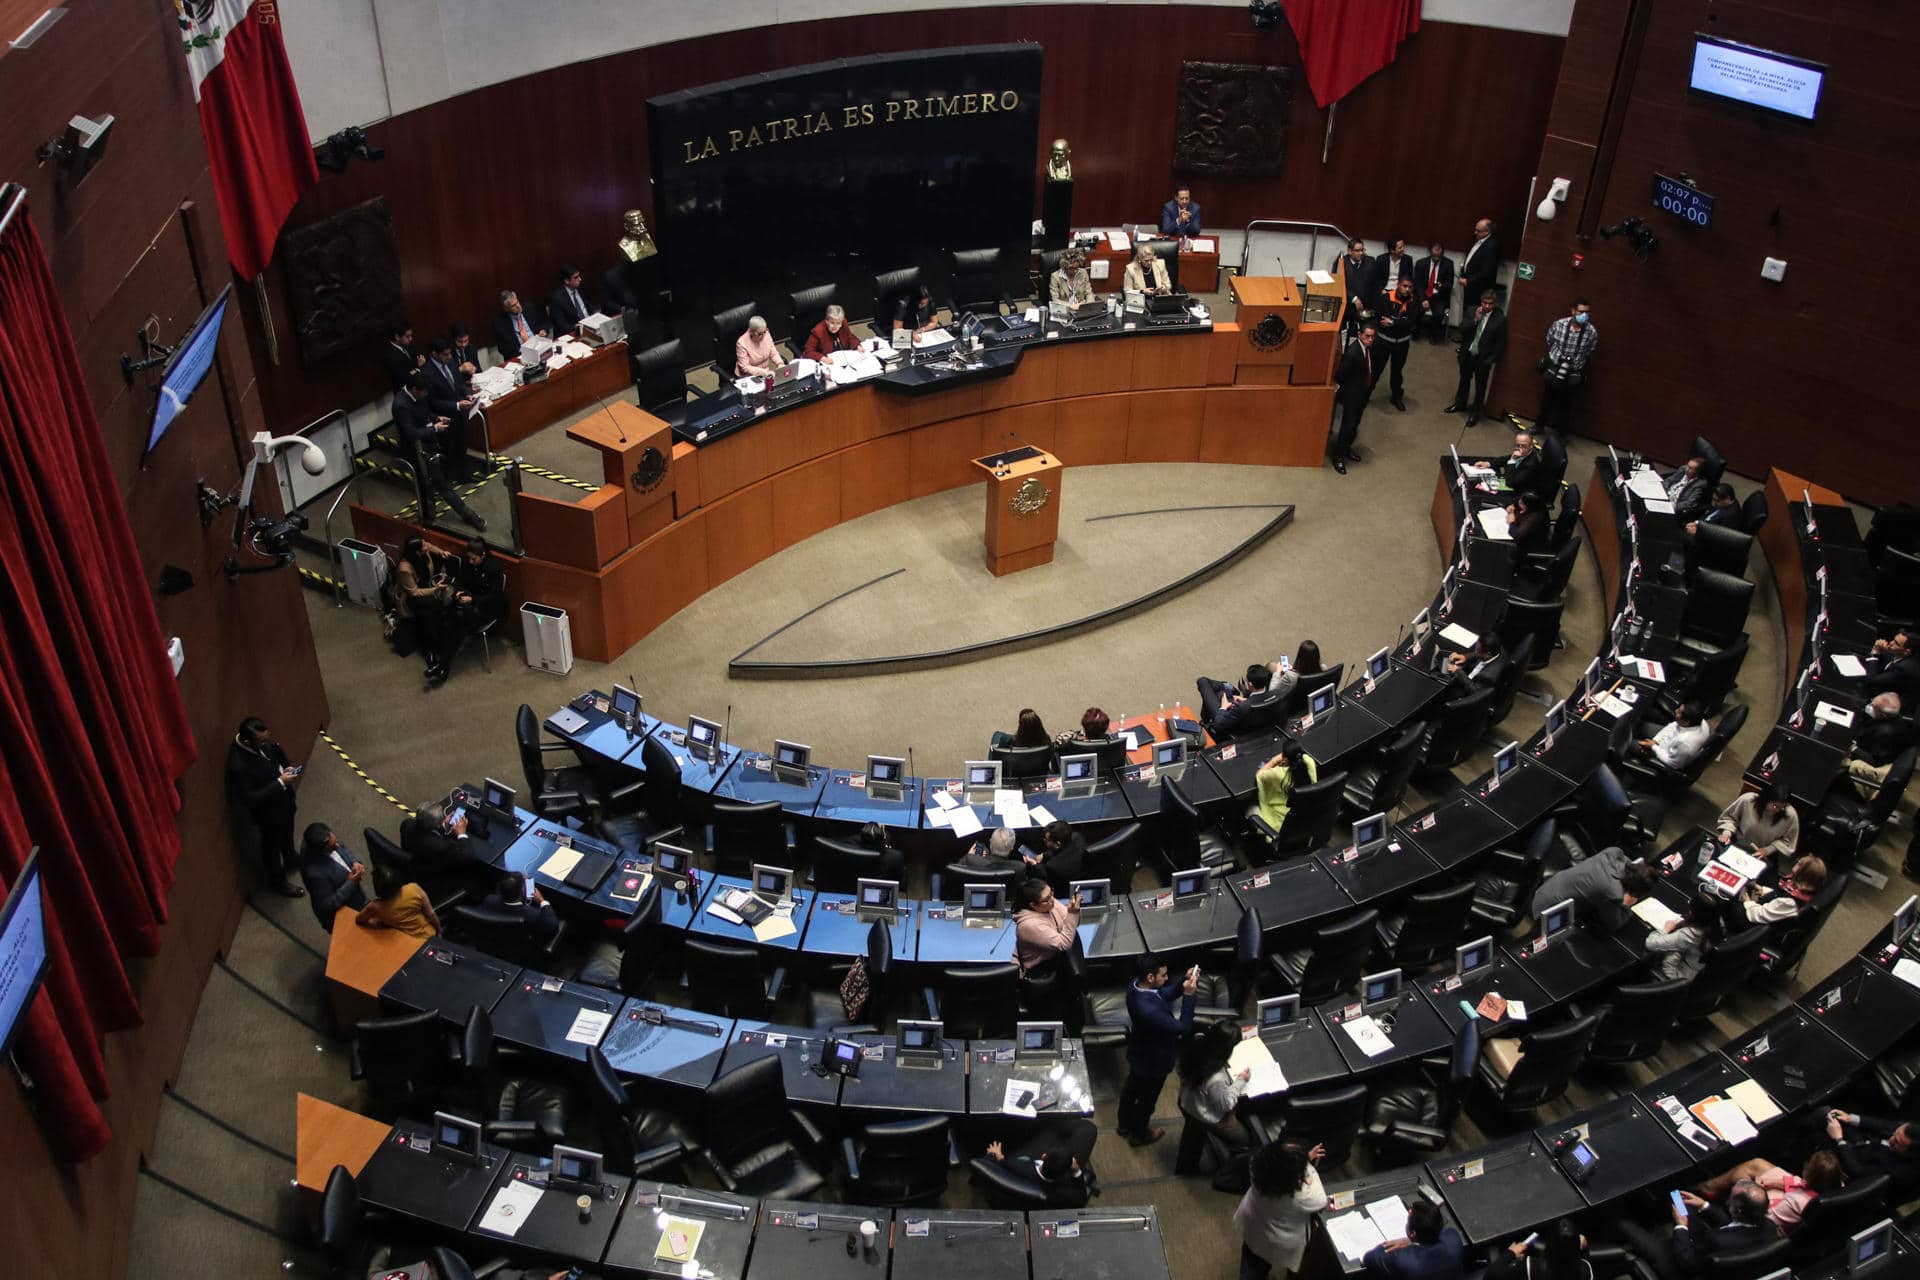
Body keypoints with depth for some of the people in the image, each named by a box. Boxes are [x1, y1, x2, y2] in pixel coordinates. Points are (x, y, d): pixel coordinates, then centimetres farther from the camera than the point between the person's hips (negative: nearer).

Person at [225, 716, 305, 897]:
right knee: (272, 846, 21)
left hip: (283, 801, 7)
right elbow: (251, 799, -31)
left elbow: (275, 752, 4)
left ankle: (290, 861, 62)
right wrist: (280, 782, -32)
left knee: (287, 835, 33)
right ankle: (278, 882, 46)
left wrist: (286, 767, -14)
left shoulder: (260, 741, -18)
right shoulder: (238, 765, -39)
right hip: (269, 812, -7)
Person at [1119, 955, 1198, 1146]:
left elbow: (1165, 994, -2)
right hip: (1153, 1060, -8)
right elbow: (1183, 1027, -33)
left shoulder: (1137, 986, -18)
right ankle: (1138, 1135, 45)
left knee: (1131, 1088, 30)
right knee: (1146, 1099, 20)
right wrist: (1188, 995, -34)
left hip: (1139, 1053, 8)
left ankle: (1124, 1124, 54)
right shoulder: (1149, 1009, -45)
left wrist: (1185, 981, -18)